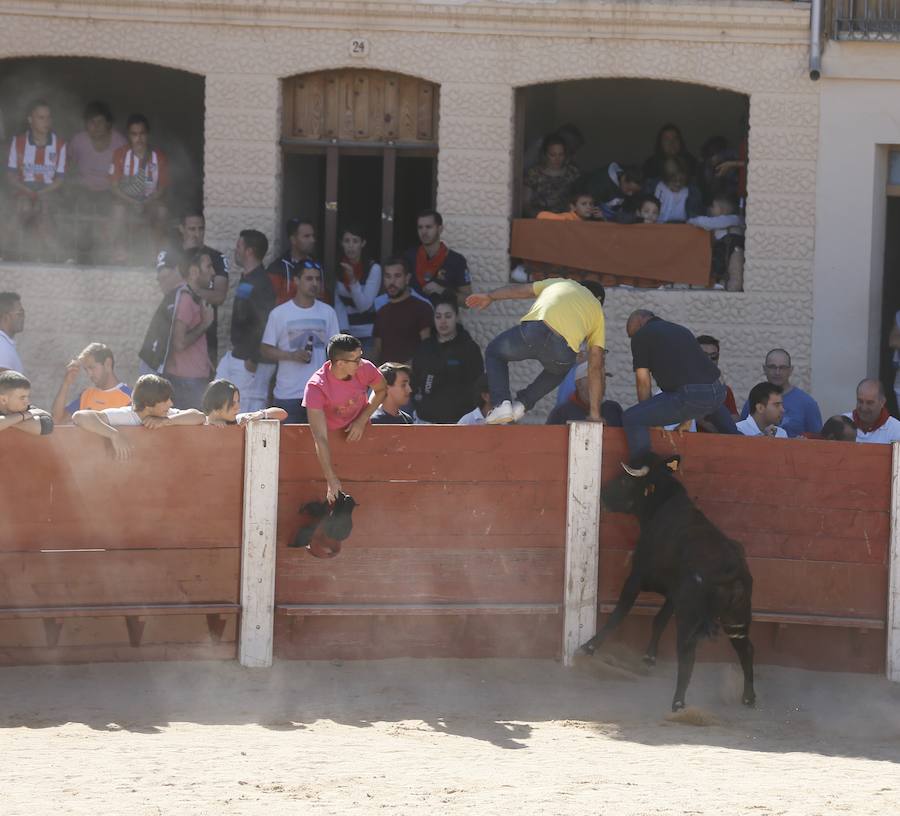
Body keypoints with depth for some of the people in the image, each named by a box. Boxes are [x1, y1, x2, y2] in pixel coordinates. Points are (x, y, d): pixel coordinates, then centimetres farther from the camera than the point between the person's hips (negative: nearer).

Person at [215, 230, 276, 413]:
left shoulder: (261, 284, -18)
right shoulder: (246, 279, 15)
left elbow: (264, 324, -24)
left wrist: (253, 360, -22)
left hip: (251, 362, -11)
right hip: (236, 356, 11)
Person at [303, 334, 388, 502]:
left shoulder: (364, 368, -17)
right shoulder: (316, 387, -28)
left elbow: (381, 390, 8)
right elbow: (320, 438, -31)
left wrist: (362, 420, -8)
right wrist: (332, 480, -36)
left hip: (359, 432, 3)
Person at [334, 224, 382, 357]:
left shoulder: (373, 269, -10)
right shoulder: (338, 268, 1)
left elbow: (363, 305, -13)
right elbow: (339, 304, 0)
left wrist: (353, 280, -27)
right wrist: (344, 330, -13)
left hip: (368, 334, -3)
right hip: (347, 333, 3)